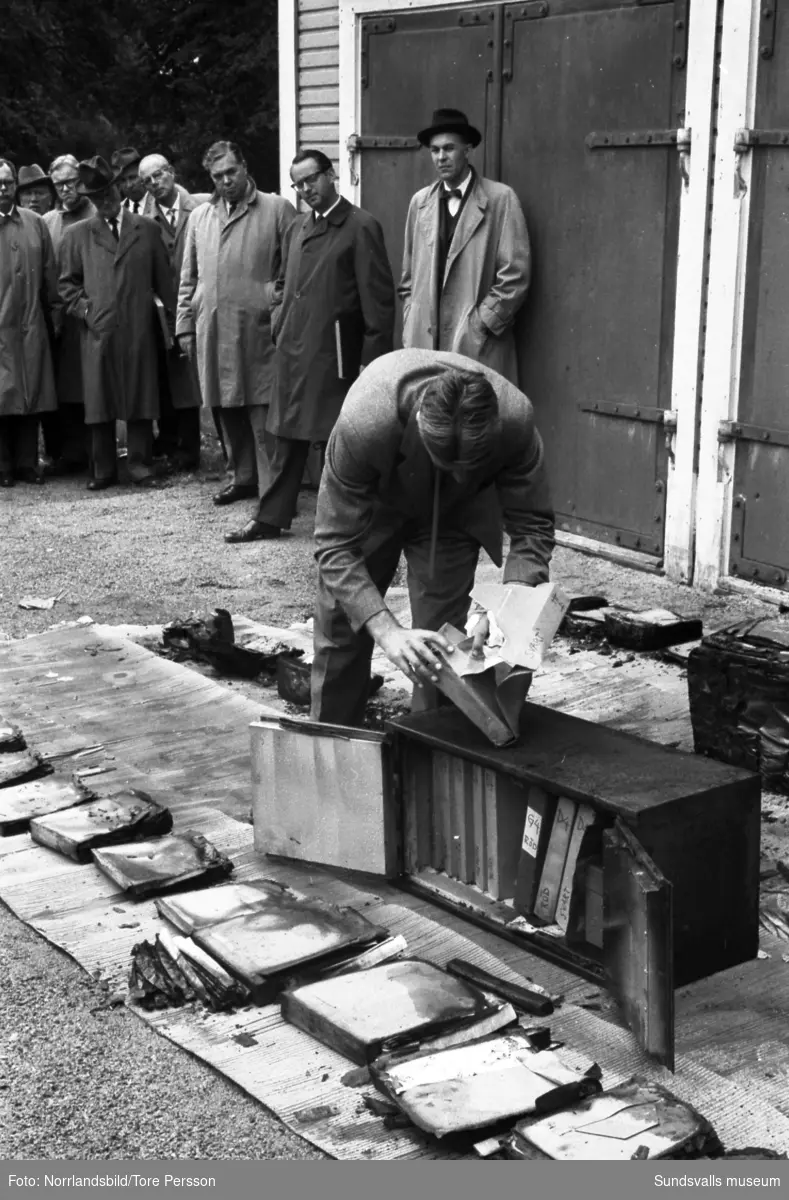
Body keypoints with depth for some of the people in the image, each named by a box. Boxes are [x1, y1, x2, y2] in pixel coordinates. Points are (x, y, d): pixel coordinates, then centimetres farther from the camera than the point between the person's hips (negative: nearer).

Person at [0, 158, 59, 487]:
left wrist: (54, 314, 9)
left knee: (32, 397, 5)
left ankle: (27, 463, 14)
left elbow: (49, 274, 11)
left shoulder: (34, 222, 9)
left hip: (31, 326, 3)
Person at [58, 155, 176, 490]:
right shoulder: (77, 234, 10)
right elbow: (68, 283, 10)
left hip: (139, 331, 0)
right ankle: (103, 469, 9)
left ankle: (140, 465, 9)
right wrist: (84, 310, -4)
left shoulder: (146, 229, 10)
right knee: (99, 401, 1)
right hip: (97, 331, 0)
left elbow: (163, 278, 11)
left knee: (141, 399, 1)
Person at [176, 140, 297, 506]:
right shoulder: (199, 217, 16)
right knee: (228, 410, 10)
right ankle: (242, 478, 22)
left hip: (259, 328, -4)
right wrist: (184, 325, 13)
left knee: (263, 411, -6)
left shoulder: (277, 209, 2)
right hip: (212, 330, 5)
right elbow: (188, 279, 18)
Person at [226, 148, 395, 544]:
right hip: (292, 349, 7)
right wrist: (279, 324, 11)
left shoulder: (361, 227, -8)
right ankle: (272, 517, 19)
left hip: (334, 354, -7)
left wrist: (373, 359, -15)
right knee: (284, 436, 11)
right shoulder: (299, 227, 16)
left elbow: (378, 298, -12)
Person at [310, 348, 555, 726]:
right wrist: (387, 631, -48)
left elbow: (532, 526, -24)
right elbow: (335, 544, -36)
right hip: (370, 506, -1)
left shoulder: (515, 421, -37)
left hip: (453, 514, 1)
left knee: (443, 646, -7)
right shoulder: (362, 424, -44)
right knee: (340, 631, 7)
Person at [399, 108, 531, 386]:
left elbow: (515, 275, -5)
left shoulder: (500, 198, -2)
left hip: (478, 346, -4)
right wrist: (411, 328, 7)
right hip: (424, 341, 4)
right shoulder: (420, 201, 12)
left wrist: (479, 326, -8)